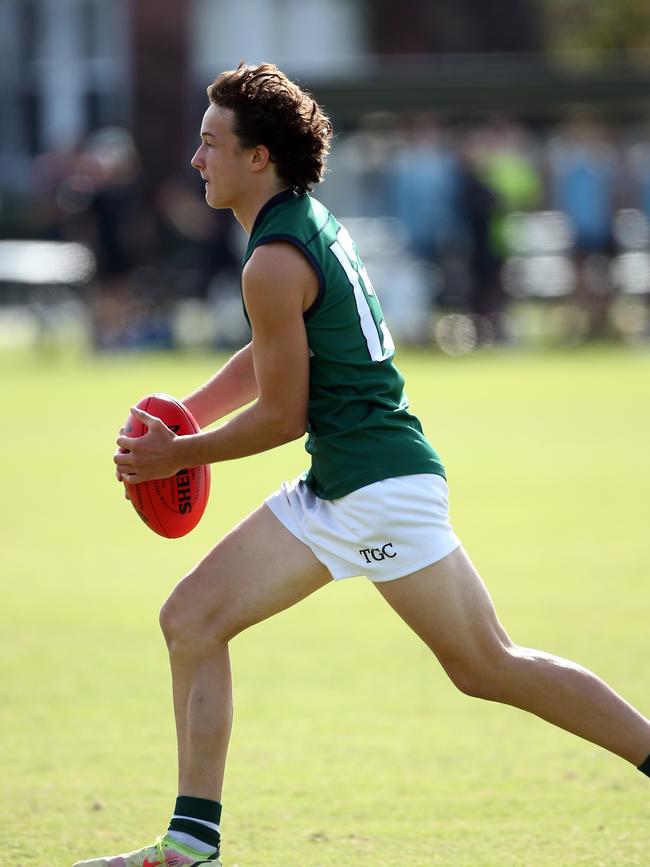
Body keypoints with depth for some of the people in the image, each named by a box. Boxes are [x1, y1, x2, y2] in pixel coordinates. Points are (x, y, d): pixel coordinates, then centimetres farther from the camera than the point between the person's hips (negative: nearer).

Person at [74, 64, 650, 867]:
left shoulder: (275, 264, -18)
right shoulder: (310, 222, 12)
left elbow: (281, 416, -14)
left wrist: (176, 455, -3)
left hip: (381, 489, -10)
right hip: (336, 491, 10)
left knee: (487, 665, -3)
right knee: (191, 620, 5)